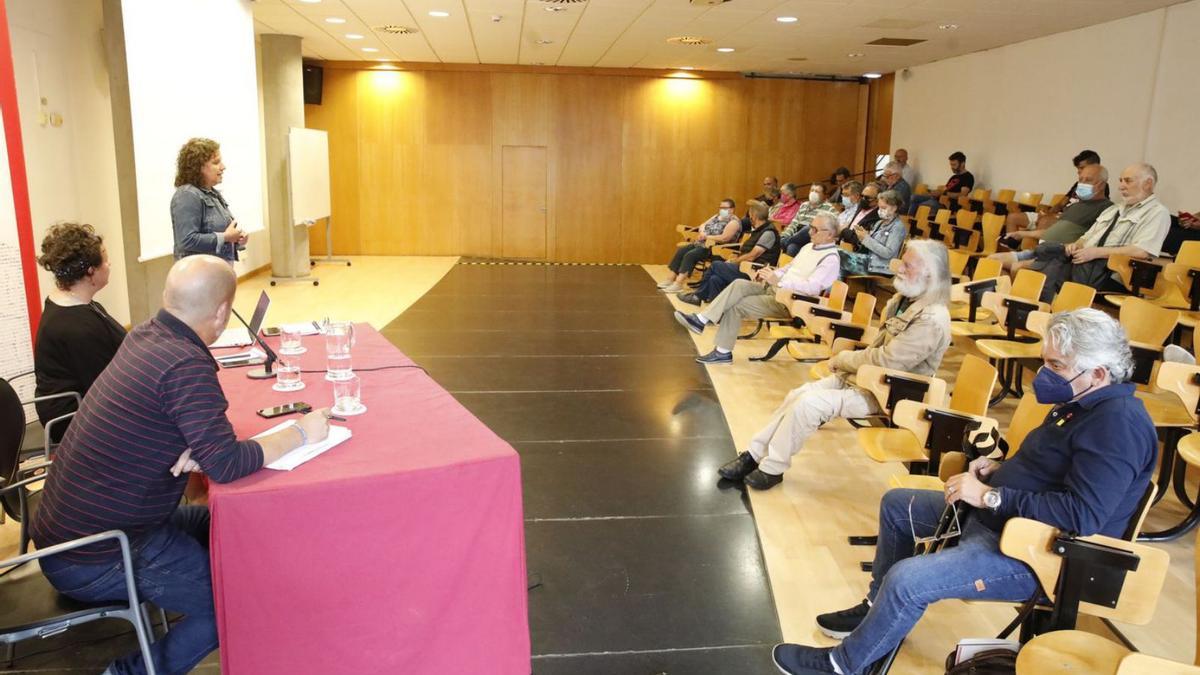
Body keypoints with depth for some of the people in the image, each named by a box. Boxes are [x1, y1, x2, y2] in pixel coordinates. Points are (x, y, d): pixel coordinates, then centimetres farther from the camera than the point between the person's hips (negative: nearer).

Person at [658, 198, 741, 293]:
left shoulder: (733, 222, -10)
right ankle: (671, 280, -5)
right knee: (681, 251, -4)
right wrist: (702, 233, -4)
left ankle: (678, 284, -30)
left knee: (690, 255, -27)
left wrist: (706, 237, -16)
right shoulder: (717, 216, 17)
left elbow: (724, 238, -22)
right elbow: (703, 225, 19)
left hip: (716, 249, -9)